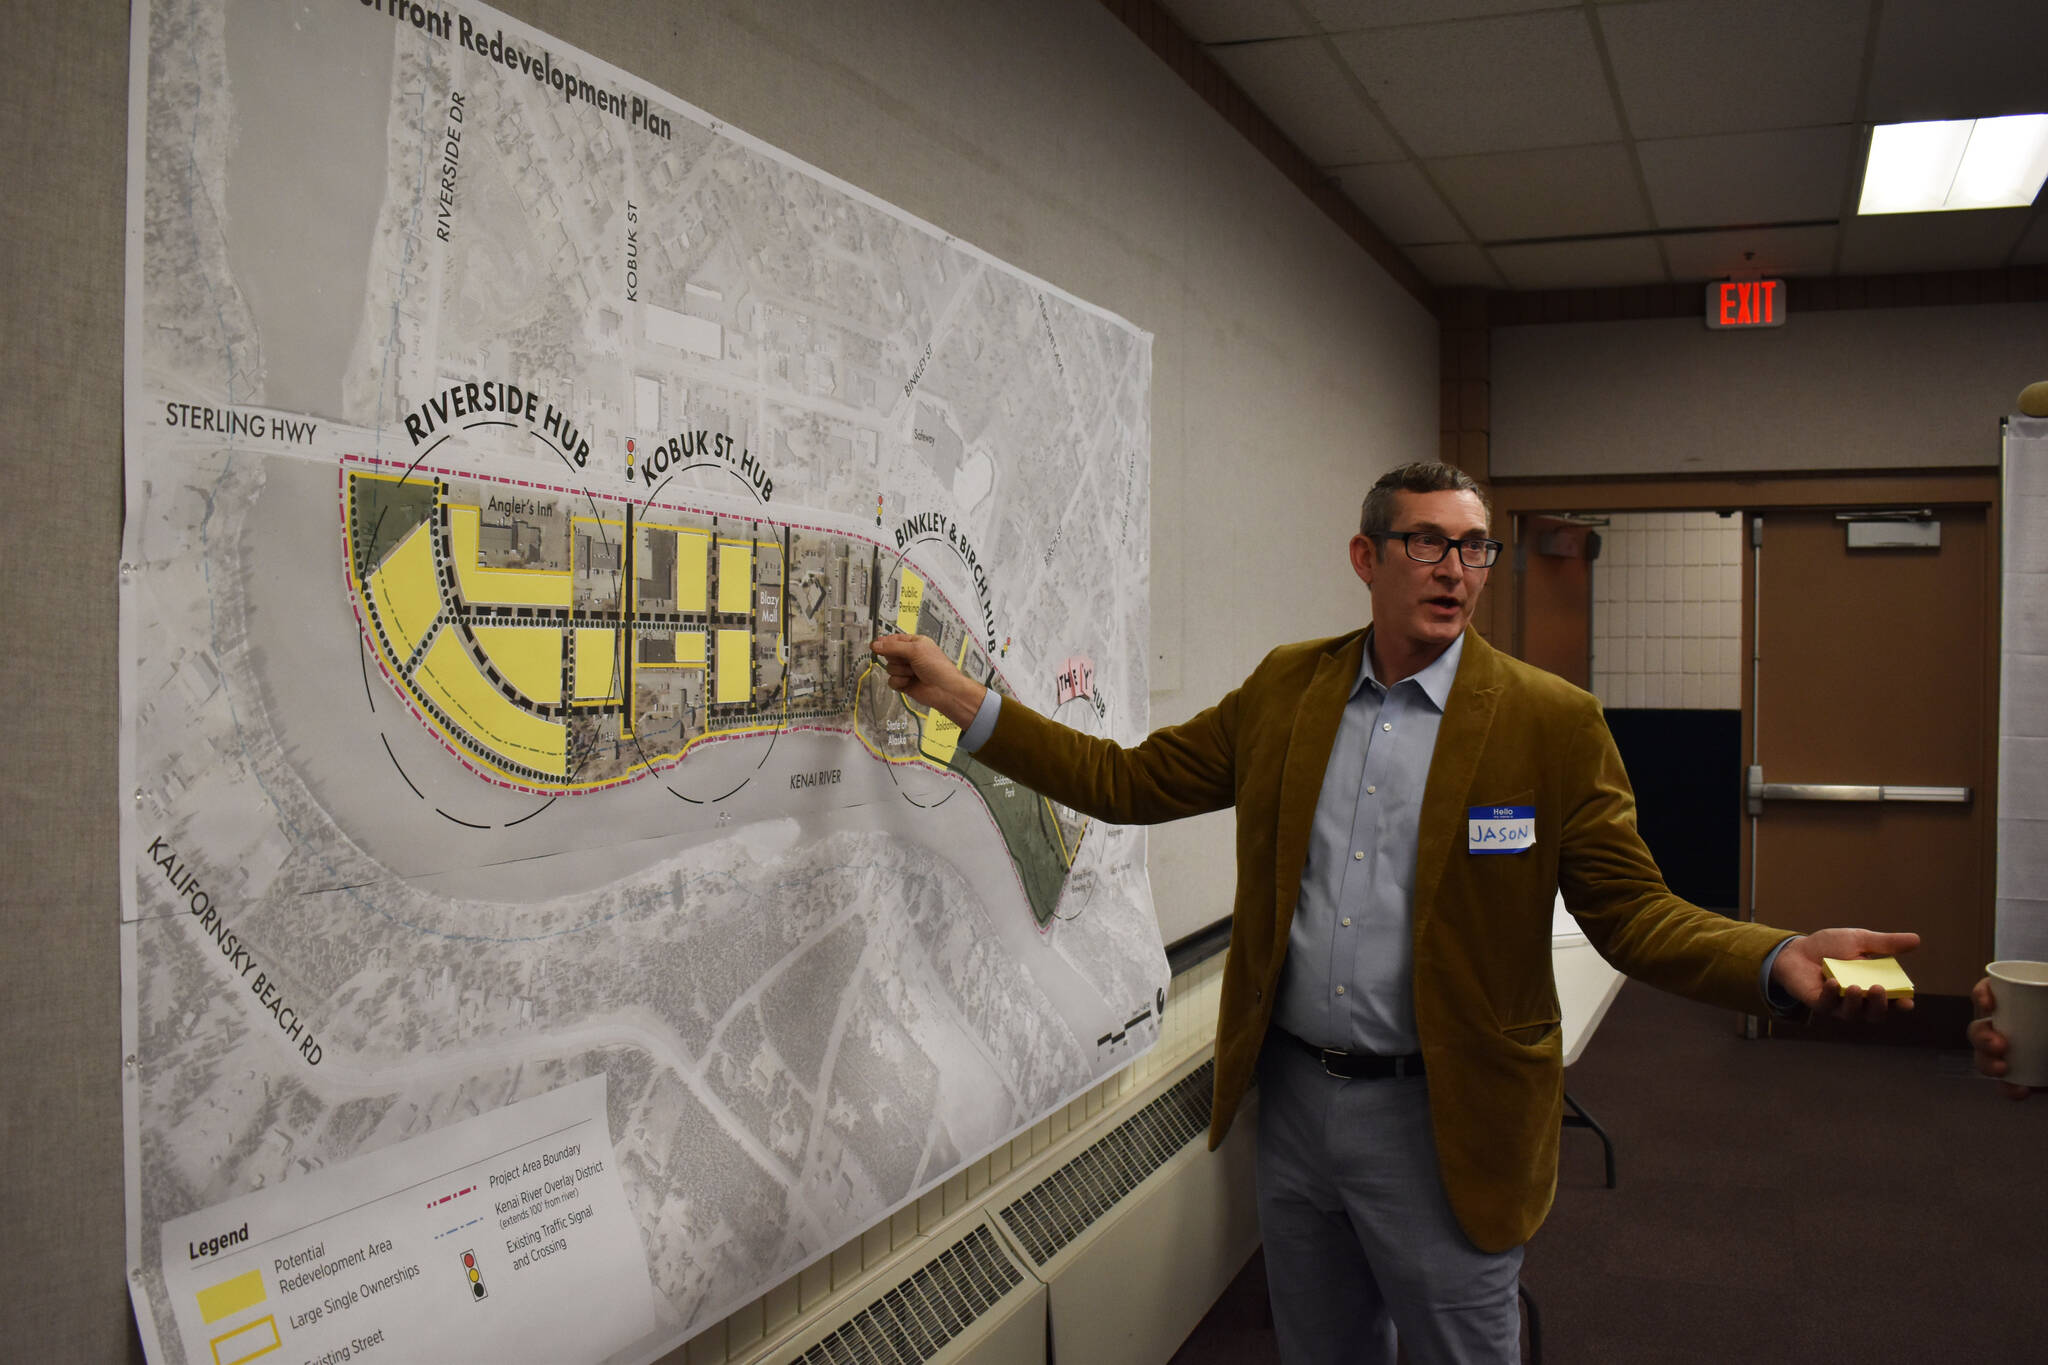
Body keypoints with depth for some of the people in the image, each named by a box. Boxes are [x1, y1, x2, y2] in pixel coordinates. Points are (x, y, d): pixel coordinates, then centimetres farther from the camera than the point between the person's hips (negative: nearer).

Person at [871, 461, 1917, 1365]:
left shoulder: (1551, 722, -8)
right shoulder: (1285, 689, 3)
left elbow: (1628, 906, -9)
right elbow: (1129, 781, 5)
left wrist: (1778, 962, -27)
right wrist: (966, 703, -1)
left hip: (1440, 1124, -3)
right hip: (1292, 1097, 4)